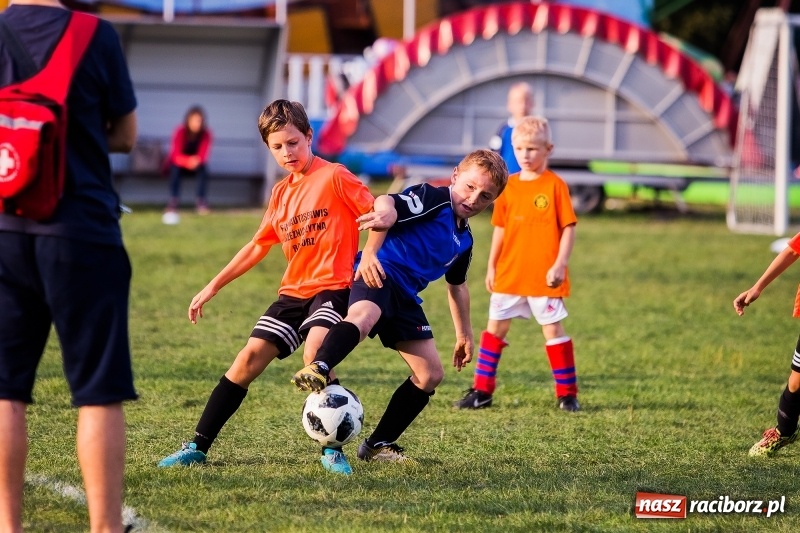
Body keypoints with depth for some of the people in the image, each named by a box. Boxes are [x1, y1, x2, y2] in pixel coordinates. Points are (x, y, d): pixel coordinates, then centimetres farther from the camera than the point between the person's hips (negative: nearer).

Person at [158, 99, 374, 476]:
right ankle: (198, 446, 2)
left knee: (315, 356, -30)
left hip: (332, 286, -6)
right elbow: (258, 247, 23)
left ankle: (332, 450, -17)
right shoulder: (281, 193, 14)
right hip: (293, 292, 6)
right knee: (249, 359, -2)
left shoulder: (334, 177, -6)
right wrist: (214, 286, 23)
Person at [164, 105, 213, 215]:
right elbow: (176, 156, -28)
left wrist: (196, 160, -48)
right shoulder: (180, 132, -22)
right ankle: (173, 201, -37)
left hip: (195, 164, 1)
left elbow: (203, 156, -24)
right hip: (179, 162, -1)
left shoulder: (206, 134, -18)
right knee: (175, 167, -34)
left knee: (203, 167, -31)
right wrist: (187, 161, -50)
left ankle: (202, 202, -33)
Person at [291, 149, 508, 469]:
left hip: (405, 297, 9)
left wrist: (464, 333, 39)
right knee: (362, 317, -42)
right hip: (377, 276, -9)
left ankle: (378, 445, 17)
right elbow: (388, 205, -26)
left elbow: (457, 285, 36)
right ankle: (318, 369, -68)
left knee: (430, 375, 9)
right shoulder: (432, 198, -6)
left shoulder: (463, 239, 19)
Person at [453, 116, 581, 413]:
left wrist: (560, 265, -15)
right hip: (509, 274, 5)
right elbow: (500, 229, 12)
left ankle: (567, 393, 11)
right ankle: (482, 390, 12)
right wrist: (491, 266, 10)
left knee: (553, 328, 2)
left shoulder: (555, 186, -7)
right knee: (495, 326, 6)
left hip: (543, 277, -5)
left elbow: (568, 228, -8)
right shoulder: (508, 186, 6)